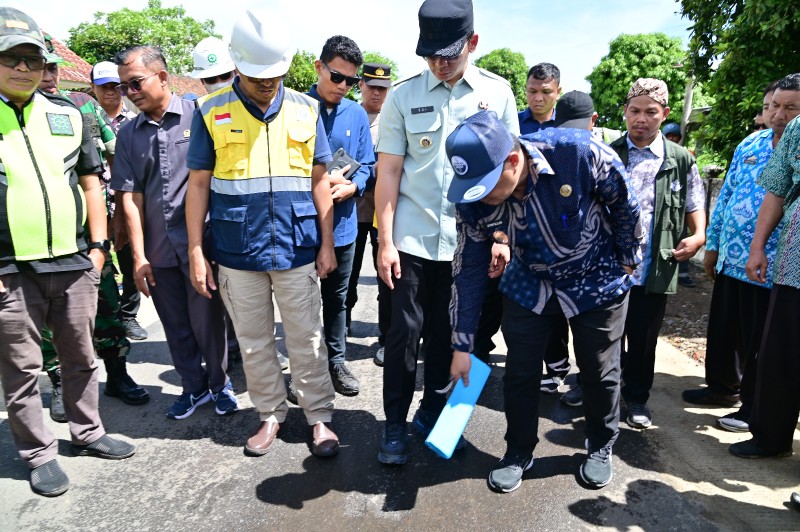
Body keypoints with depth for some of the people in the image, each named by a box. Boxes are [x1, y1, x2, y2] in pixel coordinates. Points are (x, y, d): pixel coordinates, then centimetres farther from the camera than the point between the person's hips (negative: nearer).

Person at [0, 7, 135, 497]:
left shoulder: (68, 116, 8)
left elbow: (90, 183, 11)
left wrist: (98, 245, 5)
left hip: (74, 263, 3)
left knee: (81, 356, 15)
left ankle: (88, 433, 32)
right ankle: (39, 454, 24)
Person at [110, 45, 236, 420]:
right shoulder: (129, 134, 8)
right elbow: (130, 196, 4)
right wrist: (138, 255, -1)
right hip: (158, 249, 4)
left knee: (207, 322, 4)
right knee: (176, 327, 13)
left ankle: (219, 384, 27)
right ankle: (194, 387, 32)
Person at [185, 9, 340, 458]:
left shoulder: (306, 109, 3)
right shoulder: (212, 113, 0)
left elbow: (319, 180, 5)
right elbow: (199, 185, 2)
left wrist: (327, 244, 2)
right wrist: (196, 253, -1)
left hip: (297, 248, 0)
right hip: (237, 251, 1)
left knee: (307, 338, 8)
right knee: (254, 342, 13)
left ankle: (320, 416, 24)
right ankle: (271, 414, 32)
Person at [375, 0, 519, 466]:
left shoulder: (498, 92, 3)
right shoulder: (403, 95, -1)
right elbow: (389, 171, -2)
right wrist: (385, 241, -6)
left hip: (467, 239, 1)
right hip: (412, 237, -1)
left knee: (448, 332, 12)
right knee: (405, 332, 5)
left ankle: (433, 412, 32)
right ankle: (395, 425, 21)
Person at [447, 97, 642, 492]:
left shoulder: (583, 154, -33)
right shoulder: (473, 199, -23)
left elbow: (625, 207, -13)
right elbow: (468, 271, -14)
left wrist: (628, 260, 0)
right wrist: (462, 344, -10)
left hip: (597, 282, -1)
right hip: (529, 285, 2)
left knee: (599, 371, 12)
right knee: (519, 373, 4)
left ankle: (601, 448, 38)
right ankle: (519, 452, 28)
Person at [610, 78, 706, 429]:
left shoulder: (681, 160, 5)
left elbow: (695, 204, 14)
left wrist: (698, 236, -3)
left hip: (655, 270, 1)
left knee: (644, 340, 12)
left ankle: (637, 397, 31)